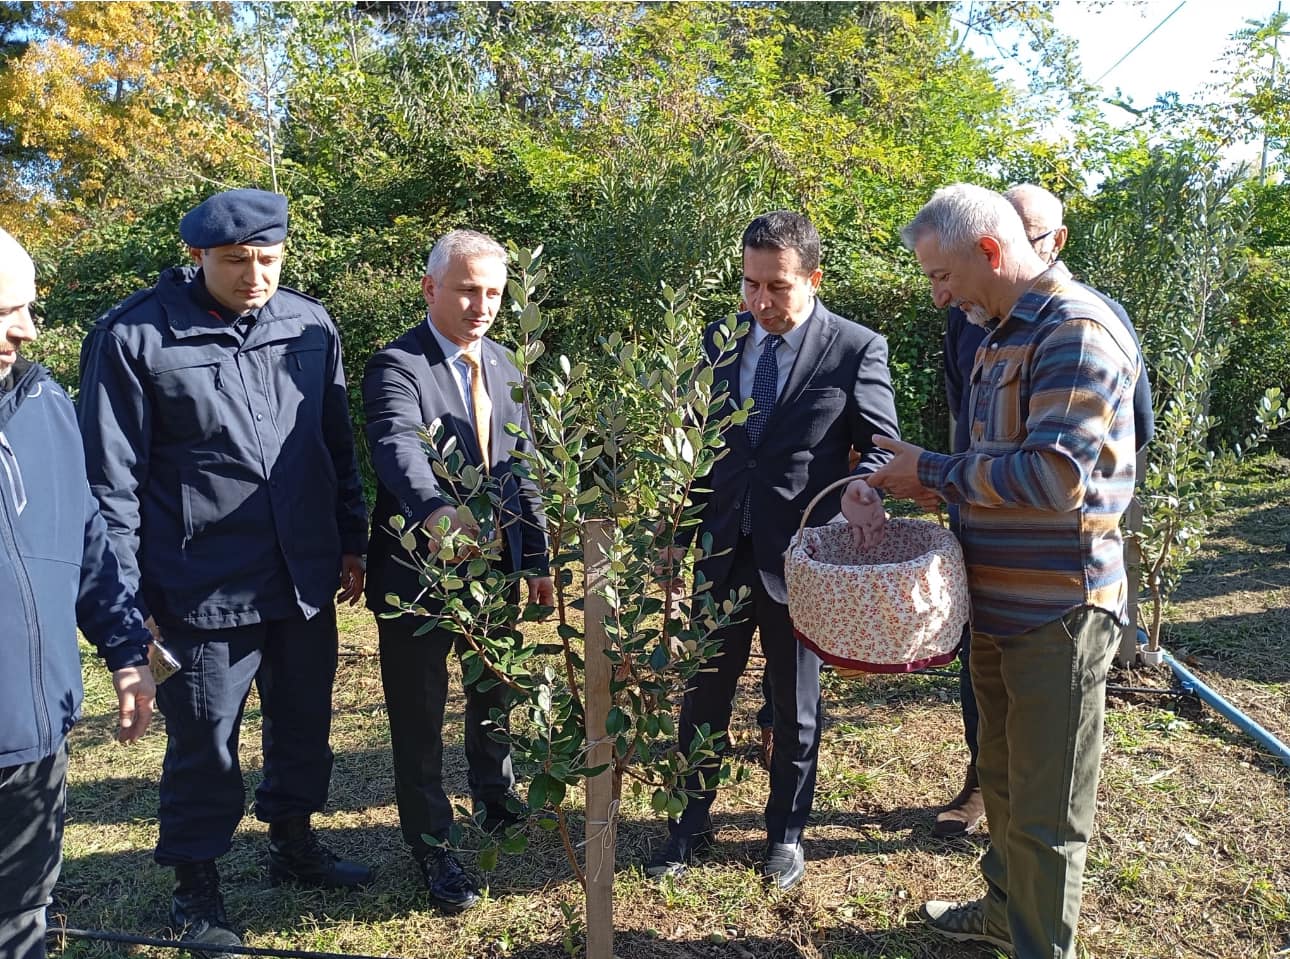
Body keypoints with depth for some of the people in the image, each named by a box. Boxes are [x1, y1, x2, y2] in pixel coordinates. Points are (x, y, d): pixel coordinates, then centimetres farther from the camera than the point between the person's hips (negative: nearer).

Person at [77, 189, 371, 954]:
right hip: (203, 590, -4)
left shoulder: (310, 325, 3)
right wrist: (127, 601, -7)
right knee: (205, 748, 11)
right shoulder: (134, 338, -9)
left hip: (306, 580, 5)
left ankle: (294, 842, 44)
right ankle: (196, 884, 34)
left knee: (305, 726, 20)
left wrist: (352, 542, 12)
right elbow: (113, 481, -7)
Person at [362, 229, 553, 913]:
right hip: (420, 570, -6)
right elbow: (399, 448, -36)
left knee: (495, 694, 24)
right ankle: (430, 845, 29)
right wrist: (436, 512, -56)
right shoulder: (396, 367, -16)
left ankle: (497, 799, 50)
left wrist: (536, 558, 9)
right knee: (420, 717, 9)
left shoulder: (500, 364, 7)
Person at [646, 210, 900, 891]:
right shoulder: (720, 339, 5)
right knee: (703, 693, 12)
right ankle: (692, 824, 32)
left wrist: (865, 488, -26)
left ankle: (786, 832, 34)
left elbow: (882, 445, -3)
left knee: (794, 705, 14)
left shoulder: (857, 349, -7)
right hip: (722, 551, 3)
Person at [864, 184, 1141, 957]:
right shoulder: (1005, 335, 12)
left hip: (1057, 614, -9)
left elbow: (1055, 474, -26)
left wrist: (933, 472, -16)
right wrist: (920, 483, 2)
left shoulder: (1077, 330, -17)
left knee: (1046, 810, 6)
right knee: (1002, 778, 24)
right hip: (1000, 603, 9)